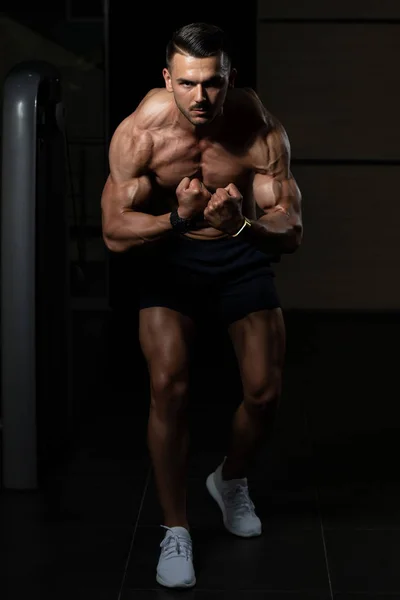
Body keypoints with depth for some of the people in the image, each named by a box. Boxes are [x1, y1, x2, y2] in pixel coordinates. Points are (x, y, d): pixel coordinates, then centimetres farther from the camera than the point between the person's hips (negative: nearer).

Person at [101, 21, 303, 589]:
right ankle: (176, 531, 0)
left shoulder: (262, 131, -24)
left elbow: (292, 233, -22)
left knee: (265, 392, -4)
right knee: (169, 388, -17)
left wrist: (243, 224, -44)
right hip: (168, 250, -1)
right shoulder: (139, 131, -25)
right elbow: (115, 232, -22)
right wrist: (177, 219, -41)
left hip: (244, 251, 1)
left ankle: (231, 480, 30)